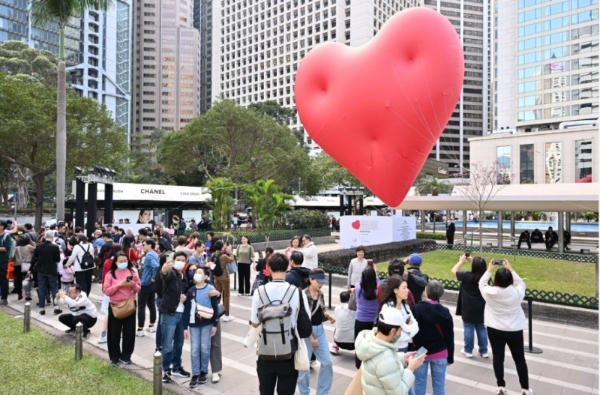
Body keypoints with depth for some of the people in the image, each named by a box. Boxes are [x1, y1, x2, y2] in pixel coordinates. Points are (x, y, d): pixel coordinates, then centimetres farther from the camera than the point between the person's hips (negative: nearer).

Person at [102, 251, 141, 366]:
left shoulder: (133, 272, 2)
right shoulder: (110, 274, -3)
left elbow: (138, 288, 5)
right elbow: (106, 291, -8)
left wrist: (133, 284, -15)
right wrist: (119, 285, -20)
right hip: (115, 306, -1)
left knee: (129, 332, 7)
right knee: (114, 333, 6)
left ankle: (126, 356, 21)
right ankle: (114, 357, 21)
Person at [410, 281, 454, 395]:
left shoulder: (416, 309, -11)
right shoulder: (445, 312, -9)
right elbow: (449, 337, -3)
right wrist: (450, 357, 8)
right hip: (440, 353, 0)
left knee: (419, 383, 11)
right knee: (439, 384, 11)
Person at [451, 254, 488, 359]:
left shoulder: (467, 276, -19)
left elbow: (454, 270, -4)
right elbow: (480, 269, 16)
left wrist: (461, 261, 8)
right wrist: (473, 260, 13)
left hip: (468, 309, -4)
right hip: (481, 308, 4)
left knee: (469, 329, 7)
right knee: (481, 329, 16)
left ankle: (468, 350, 17)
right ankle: (484, 351, 24)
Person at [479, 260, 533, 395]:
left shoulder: (490, 293, -18)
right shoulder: (517, 292, -17)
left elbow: (482, 283, 3)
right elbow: (521, 283, 5)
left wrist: (489, 269, 8)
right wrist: (511, 270, 8)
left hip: (495, 330, 0)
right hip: (515, 331, 1)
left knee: (498, 358, 12)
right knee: (520, 359, 16)